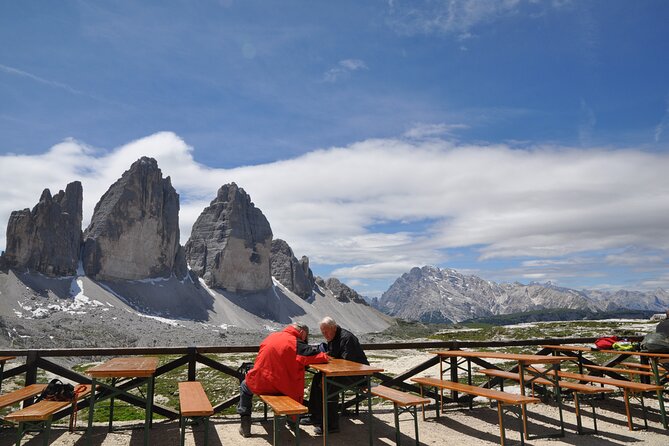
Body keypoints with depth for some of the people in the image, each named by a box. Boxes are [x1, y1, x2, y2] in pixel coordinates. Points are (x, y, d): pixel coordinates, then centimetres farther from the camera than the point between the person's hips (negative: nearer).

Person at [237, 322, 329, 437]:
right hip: (282, 388, -3)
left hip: (259, 385, 3)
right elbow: (322, 358, -14)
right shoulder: (297, 344, -11)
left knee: (244, 386, 33)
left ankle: (245, 423, 24)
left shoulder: (271, 336, 5)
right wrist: (323, 356, 10)